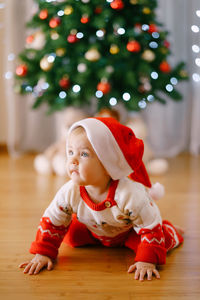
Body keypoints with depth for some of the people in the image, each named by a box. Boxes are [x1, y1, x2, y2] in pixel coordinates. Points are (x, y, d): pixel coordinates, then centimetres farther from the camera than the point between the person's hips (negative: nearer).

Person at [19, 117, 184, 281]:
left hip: (130, 231, -4)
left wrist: (147, 261, -40)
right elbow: (51, 222, -16)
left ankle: (170, 230, 19)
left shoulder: (130, 195, -45)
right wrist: (42, 253, -21)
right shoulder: (69, 192, -32)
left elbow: (151, 227, -33)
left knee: (161, 237, -20)